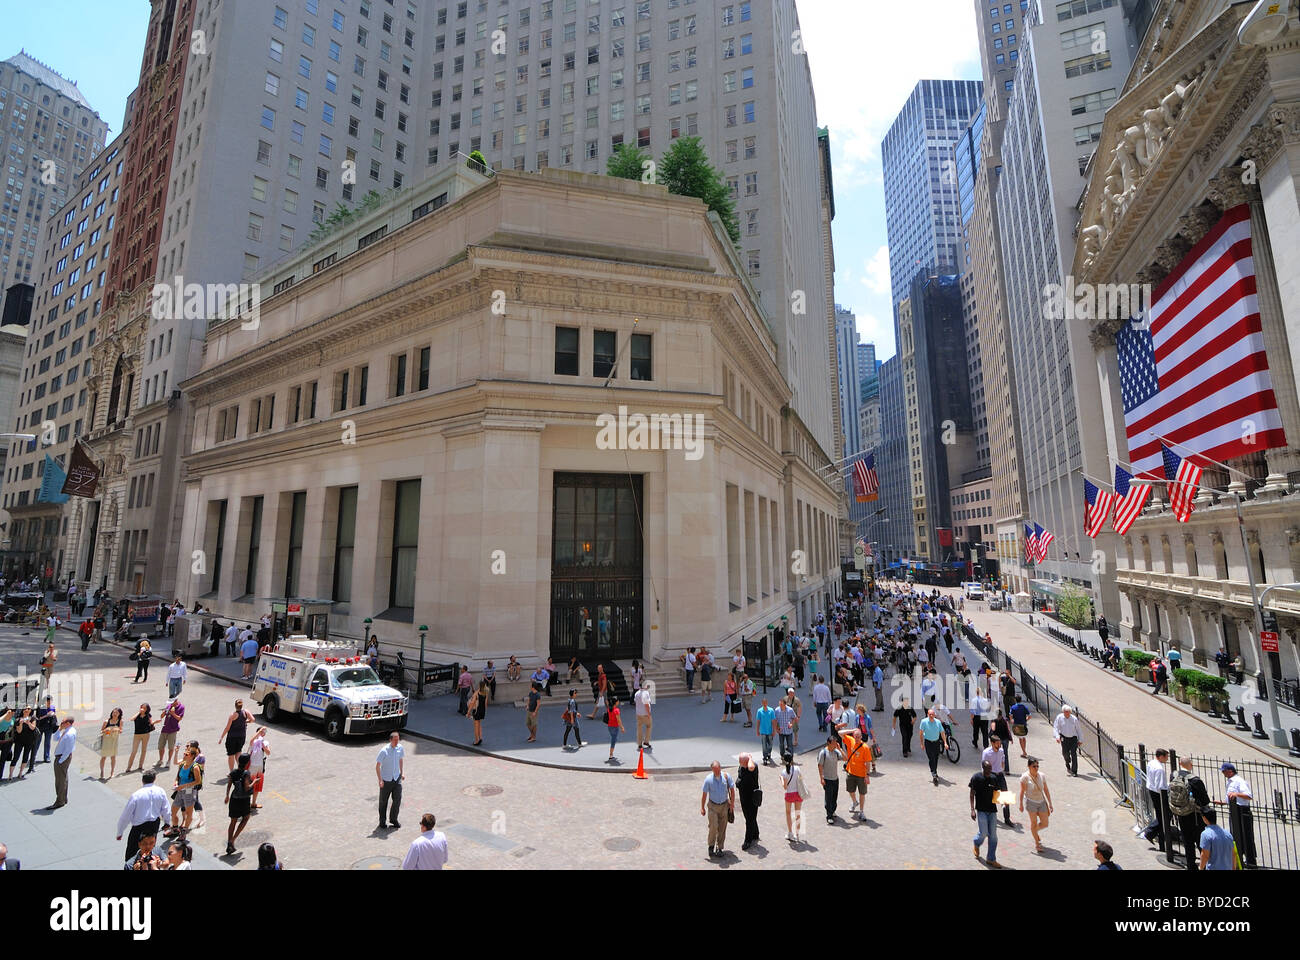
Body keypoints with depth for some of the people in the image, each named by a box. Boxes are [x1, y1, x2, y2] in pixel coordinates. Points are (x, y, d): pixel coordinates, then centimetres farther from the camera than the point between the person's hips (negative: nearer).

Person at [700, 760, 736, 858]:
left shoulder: (726, 776, -11)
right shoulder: (708, 779, -14)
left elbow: (732, 790, 2)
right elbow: (704, 794, -4)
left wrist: (732, 804, 1)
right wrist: (702, 808, 1)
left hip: (724, 805, 2)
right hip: (713, 806, -2)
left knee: (722, 828, 6)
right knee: (713, 826, -12)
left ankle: (719, 848, 21)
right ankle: (711, 846, 8)